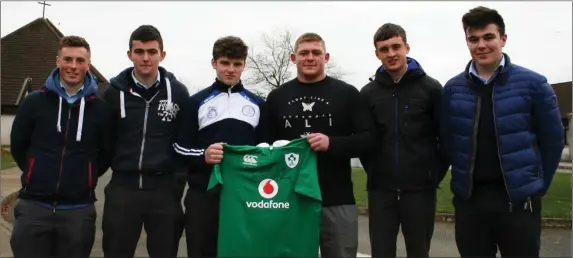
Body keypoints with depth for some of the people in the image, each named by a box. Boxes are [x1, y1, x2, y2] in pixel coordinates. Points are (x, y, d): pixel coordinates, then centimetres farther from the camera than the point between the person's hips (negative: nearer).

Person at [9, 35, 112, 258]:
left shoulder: (99, 108, 0)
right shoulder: (34, 102, 1)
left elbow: (107, 153, 8)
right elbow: (17, 146, 10)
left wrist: (86, 178, 6)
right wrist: (39, 175, 10)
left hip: (79, 210, 0)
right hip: (34, 206, 0)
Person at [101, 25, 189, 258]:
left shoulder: (178, 92, -1)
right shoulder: (114, 92, 0)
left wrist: (178, 173, 3)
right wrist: (118, 165, 4)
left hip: (164, 189, 0)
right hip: (123, 188, 1)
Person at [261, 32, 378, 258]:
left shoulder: (347, 93, 3)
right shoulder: (277, 97, 10)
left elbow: (368, 138, -1)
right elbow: (267, 144, 13)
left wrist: (332, 143, -18)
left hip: (337, 201, -1)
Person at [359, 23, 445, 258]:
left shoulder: (430, 88, -1)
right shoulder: (368, 93, 6)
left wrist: (435, 174, -1)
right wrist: (374, 173, 6)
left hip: (420, 190, -1)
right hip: (380, 191, 2)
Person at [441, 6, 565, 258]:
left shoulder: (532, 84, -4)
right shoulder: (452, 89, 2)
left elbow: (553, 140, 2)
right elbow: (447, 140, 8)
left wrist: (538, 185, 3)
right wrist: (462, 178, 6)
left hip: (518, 198, -2)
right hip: (468, 199, 2)